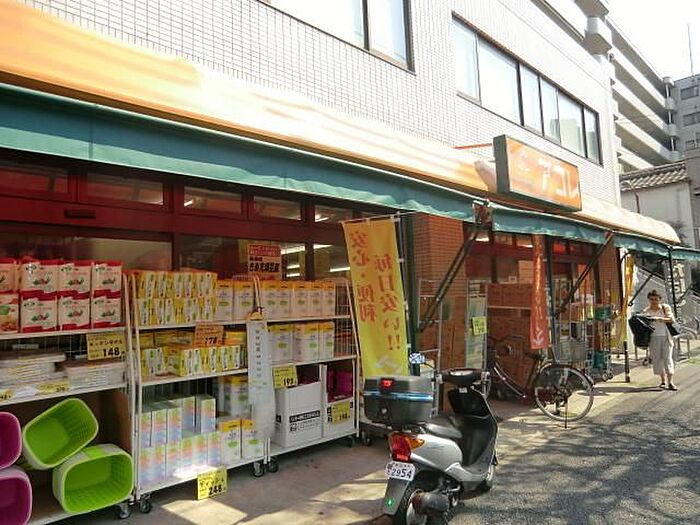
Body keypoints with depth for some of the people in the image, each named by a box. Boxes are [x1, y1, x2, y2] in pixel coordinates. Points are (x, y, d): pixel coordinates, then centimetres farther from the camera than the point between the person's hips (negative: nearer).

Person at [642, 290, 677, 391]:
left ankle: (670, 382, -8)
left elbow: (671, 319, -13)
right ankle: (663, 380, 16)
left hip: (666, 337, -1)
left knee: (668, 358, -7)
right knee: (657, 358, 3)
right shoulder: (646, 311, 2)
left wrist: (659, 319, -27)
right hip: (654, 337, 1)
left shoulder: (665, 308, 0)